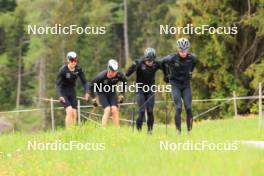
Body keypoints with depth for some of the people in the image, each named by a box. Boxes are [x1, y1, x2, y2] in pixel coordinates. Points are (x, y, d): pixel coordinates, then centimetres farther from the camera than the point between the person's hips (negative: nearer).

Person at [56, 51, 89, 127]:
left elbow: (84, 82, -3)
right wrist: (60, 96, -32)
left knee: (74, 114, -1)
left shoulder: (78, 69, -9)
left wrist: (86, 92, -18)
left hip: (72, 92, 4)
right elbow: (58, 84, -19)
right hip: (63, 92, -4)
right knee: (69, 111, -21)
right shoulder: (63, 70, -21)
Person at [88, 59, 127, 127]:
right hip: (102, 93, -3)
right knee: (107, 110, -21)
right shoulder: (101, 76, -30)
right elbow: (91, 85, -16)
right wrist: (93, 98, -11)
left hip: (112, 92, 3)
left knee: (114, 109, -15)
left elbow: (124, 82, 3)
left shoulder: (119, 75, -21)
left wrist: (121, 95, 5)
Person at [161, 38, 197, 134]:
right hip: (175, 84, -2)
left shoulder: (192, 58, -10)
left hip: (186, 85, 2)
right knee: (179, 107, -14)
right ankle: (178, 130, -9)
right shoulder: (172, 58, -18)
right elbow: (162, 62, 3)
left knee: (188, 108, -7)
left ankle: (189, 130, 1)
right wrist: (167, 75, 11)